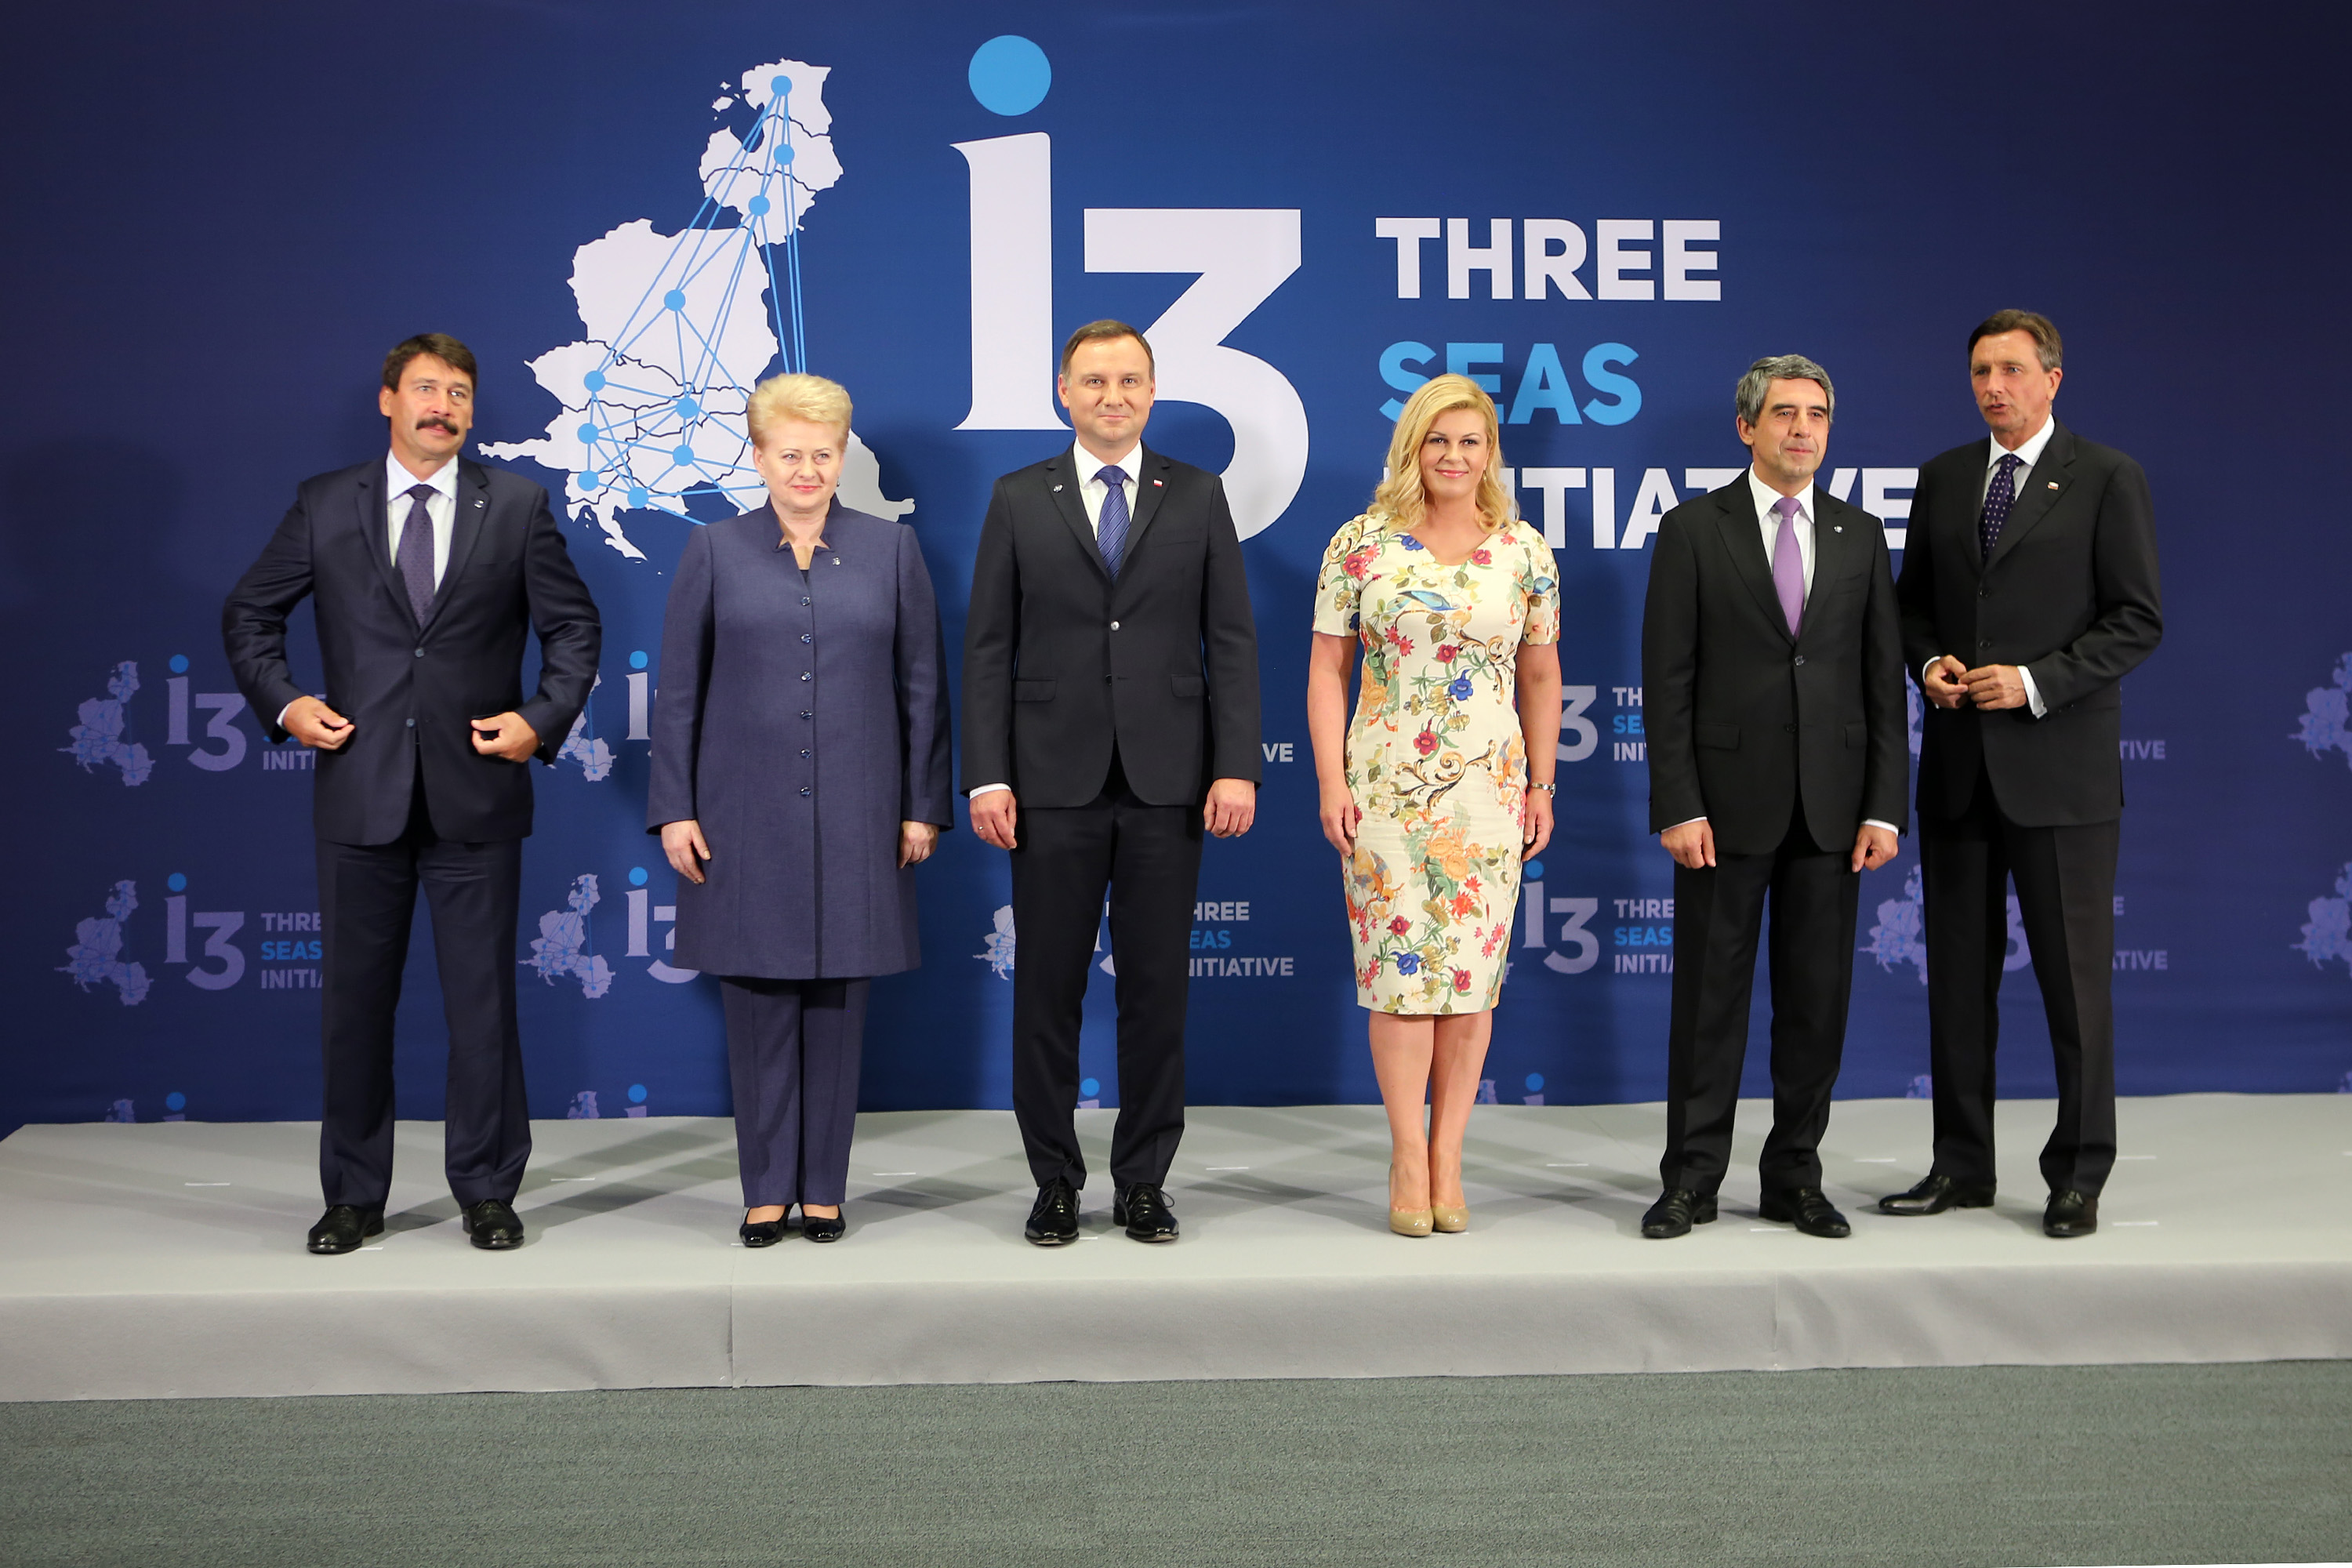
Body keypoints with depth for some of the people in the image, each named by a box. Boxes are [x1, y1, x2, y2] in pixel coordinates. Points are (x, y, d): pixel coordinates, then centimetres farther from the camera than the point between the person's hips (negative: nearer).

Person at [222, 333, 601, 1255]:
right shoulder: (324, 506, 6)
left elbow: (573, 627, 9)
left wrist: (544, 717, -5)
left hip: (477, 795, -1)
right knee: (355, 997, 8)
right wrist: (282, 702, -1)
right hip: (361, 791, 1)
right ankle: (354, 1197, 20)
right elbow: (249, 615, 14)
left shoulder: (517, 507, 5)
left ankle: (487, 1193, 16)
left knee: (483, 999, 3)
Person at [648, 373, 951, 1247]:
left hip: (856, 816, 0)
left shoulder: (892, 550, 6)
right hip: (747, 817, 0)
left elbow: (923, 689, 6)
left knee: (838, 998, 5)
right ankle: (766, 1190, 14)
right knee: (757, 999, 3)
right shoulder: (715, 552, 5)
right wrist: (674, 810, -1)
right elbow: (678, 692, 5)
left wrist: (923, 806, 1)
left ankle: (823, 1189, 16)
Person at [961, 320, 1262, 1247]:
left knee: (1157, 989, 5)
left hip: (1166, 784, 0)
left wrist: (1236, 768, -6)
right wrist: (987, 778, -5)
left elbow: (1231, 642, 3)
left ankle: (1144, 1184, 16)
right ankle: (1055, 1181, 17)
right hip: (1055, 784, 0)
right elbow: (989, 649, 3)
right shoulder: (1019, 500, 6)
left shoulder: (1198, 497, 7)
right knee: (1047, 989, 4)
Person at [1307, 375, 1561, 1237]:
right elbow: (1326, 670, 2)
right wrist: (1331, 781, -5)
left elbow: (1541, 680, 12)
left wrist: (1542, 786, 8)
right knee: (1401, 966, -4)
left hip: (1488, 787, 2)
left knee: (1470, 972, 3)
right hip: (1385, 782, -1)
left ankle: (1446, 1161, 12)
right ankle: (1409, 1160, 6)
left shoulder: (1525, 553, 6)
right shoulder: (1360, 544, 1)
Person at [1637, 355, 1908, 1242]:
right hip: (1727, 797, -3)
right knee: (1710, 994, 3)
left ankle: (1795, 1178, 19)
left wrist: (1884, 808, 0)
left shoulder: (1860, 536, 10)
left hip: (1832, 807, 3)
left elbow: (1884, 681, 8)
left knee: (1818, 1000, 7)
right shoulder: (1693, 530, 1)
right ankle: (1692, 1181, 13)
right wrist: (1678, 806, -11)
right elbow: (1667, 681, -4)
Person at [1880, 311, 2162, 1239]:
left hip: (2057, 765, -4)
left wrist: (2035, 682, -16)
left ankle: (2079, 1176, 13)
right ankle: (1962, 1168, 19)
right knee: (1958, 973, 9)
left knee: (2075, 976, 2)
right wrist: (1929, 661, -3)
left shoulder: (2107, 479, -2)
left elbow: (2138, 621, -6)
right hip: (1957, 766, 5)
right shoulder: (1943, 478, 12)